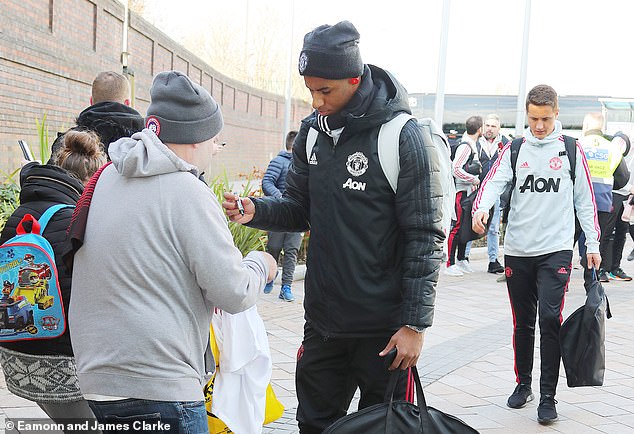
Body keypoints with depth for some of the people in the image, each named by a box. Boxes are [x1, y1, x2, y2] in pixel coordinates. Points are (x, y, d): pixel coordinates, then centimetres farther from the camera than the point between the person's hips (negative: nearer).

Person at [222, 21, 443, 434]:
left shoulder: (402, 136, -14)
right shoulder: (312, 132, 4)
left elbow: (425, 238, -14)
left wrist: (415, 323, -15)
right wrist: (256, 211, -8)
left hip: (384, 328, -5)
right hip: (323, 321, 6)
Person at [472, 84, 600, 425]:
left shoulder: (571, 151, 4)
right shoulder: (514, 150, 6)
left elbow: (585, 200, 7)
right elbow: (495, 181, -10)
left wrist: (592, 245, 4)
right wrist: (481, 207, -31)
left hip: (556, 250, -2)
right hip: (518, 250, 2)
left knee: (549, 318, -12)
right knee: (522, 323, 11)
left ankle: (548, 397, -2)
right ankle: (523, 384, 28)